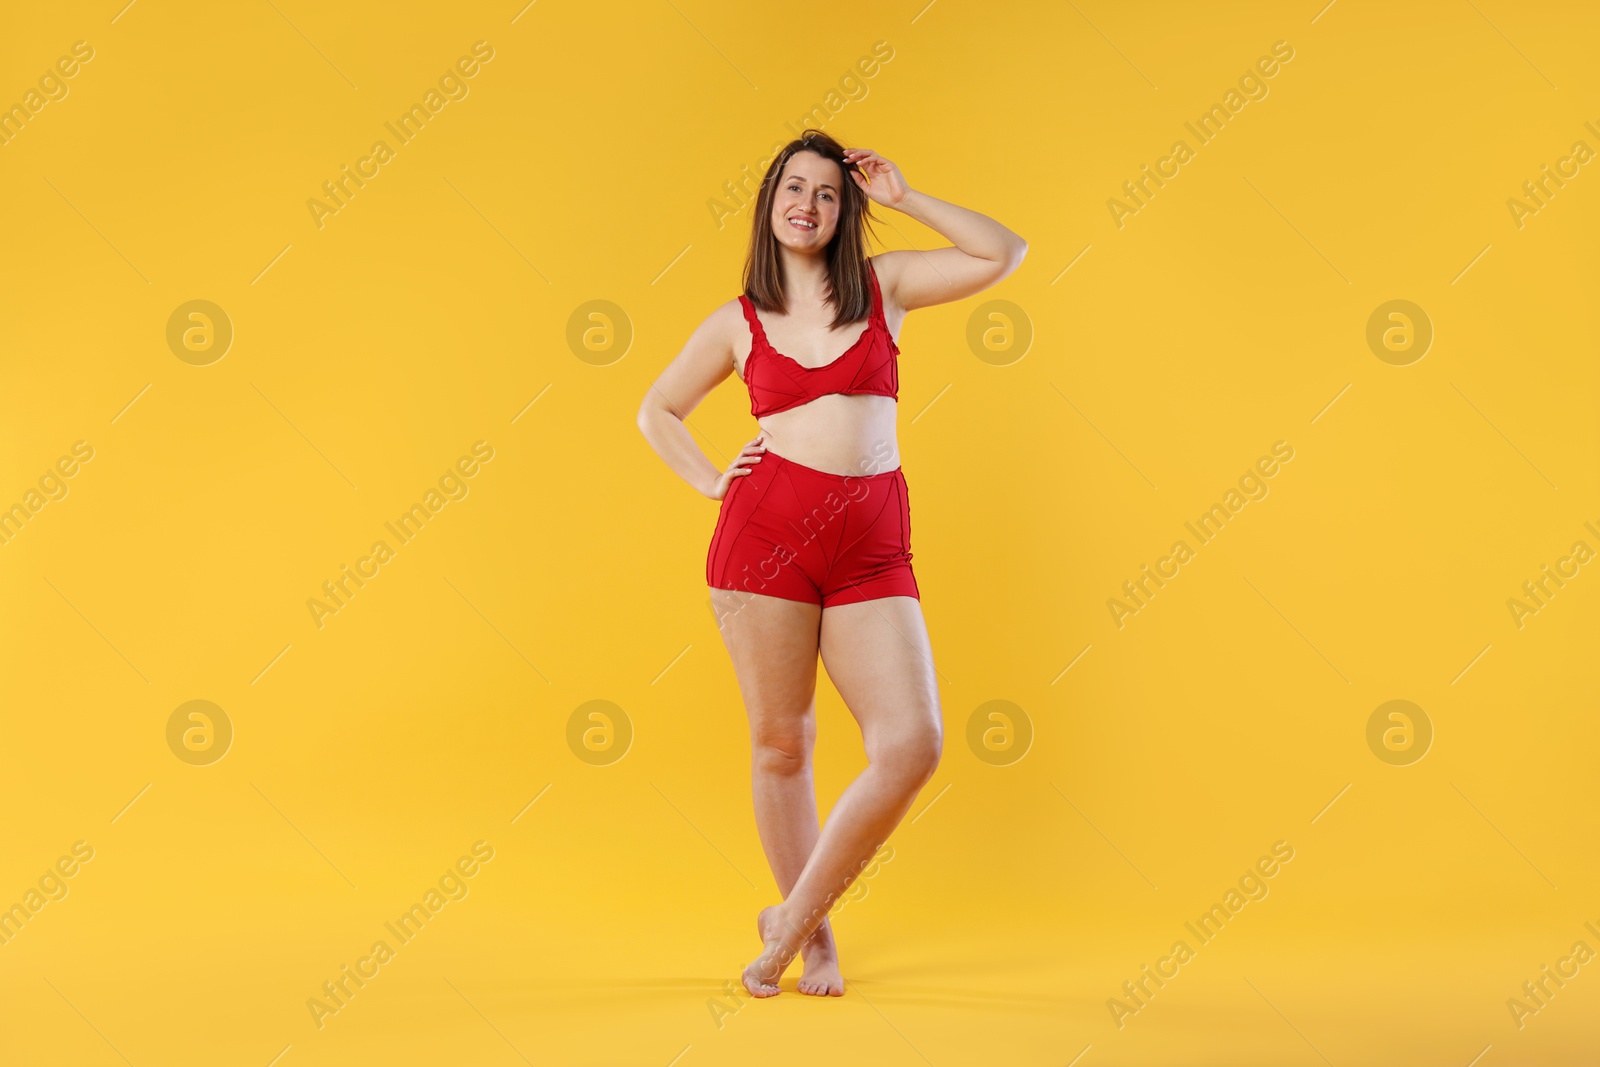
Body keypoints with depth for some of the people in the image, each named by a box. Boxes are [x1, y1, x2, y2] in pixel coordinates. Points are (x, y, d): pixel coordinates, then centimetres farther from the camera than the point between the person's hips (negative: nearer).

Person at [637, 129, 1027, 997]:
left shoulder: (884, 286, 12)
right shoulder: (736, 322, 10)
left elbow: (1005, 253, 8)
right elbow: (656, 413, 21)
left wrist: (905, 199, 7)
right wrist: (710, 482, 7)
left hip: (871, 551, 1)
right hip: (766, 532, -1)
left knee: (913, 746, -12)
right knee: (781, 743, 3)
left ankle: (794, 916, 7)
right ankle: (817, 941, 23)